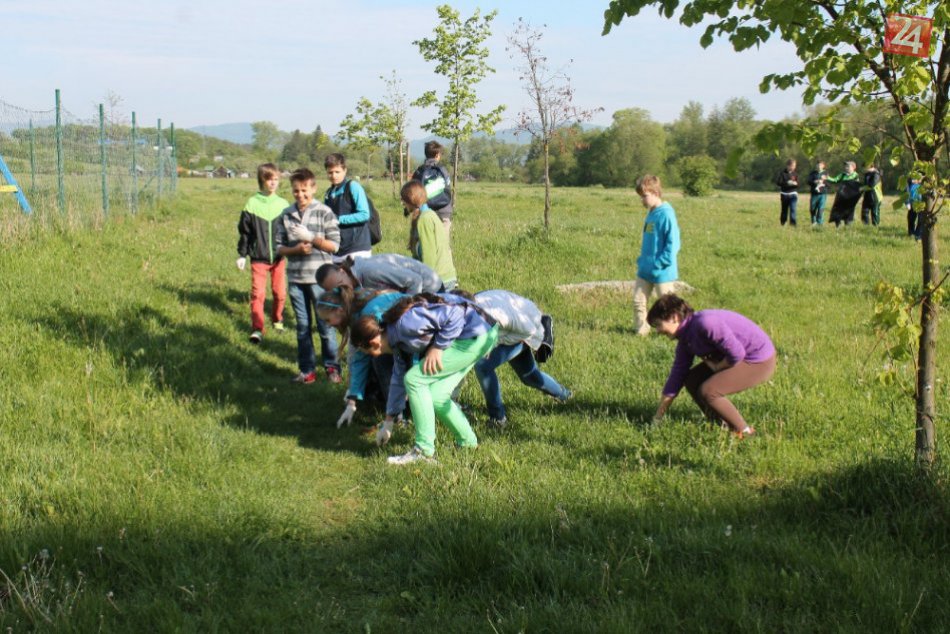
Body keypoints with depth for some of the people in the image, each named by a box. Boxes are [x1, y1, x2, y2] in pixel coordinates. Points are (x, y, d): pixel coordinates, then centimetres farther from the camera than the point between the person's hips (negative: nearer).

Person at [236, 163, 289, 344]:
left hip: (279, 257, 2)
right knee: (258, 293, -7)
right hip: (258, 258, -2)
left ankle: (277, 320, 32)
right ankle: (257, 329, -4)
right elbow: (244, 231, 2)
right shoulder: (252, 204, -4)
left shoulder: (283, 205, 0)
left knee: (280, 292, 9)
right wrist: (242, 255, 2)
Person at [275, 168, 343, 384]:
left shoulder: (324, 212, -4)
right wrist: (296, 249, -11)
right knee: (302, 326, 10)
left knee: (325, 325, 2)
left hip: (319, 277, -3)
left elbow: (334, 244, -7)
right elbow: (279, 246, 8)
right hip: (295, 278, 3)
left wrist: (310, 238, -17)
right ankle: (307, 370, 17)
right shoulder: (286, 215, 6)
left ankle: (332, 367, 15)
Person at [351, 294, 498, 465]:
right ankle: (467, 442, 24)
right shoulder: (397, 337, 9)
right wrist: (389, 421, 25)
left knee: (415, 379, -10)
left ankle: (424, 450, -7)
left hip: (475, 336, -10)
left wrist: (438, 347, -19)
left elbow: (454, 314, -24)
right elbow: (399, 377, 21)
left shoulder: (405, 324, -22)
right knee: (434, 394, 7)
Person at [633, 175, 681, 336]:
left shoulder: (666, 214, -17)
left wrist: (660, 262, -19)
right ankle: (641, 331, 22)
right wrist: (642, 260, 11)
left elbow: (673, 243, -20)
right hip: (645, 270, 8)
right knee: (638, 301, 10)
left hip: (662, 272, -8)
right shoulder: (650, 213, 9)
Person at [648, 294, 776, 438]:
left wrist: (716, 367, -9)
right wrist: (658, 417, 7)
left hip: (759, 362, -10)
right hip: (741, 356, 10)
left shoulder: (704, 323, -27)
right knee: (692, 380, 6)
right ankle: (724, 426, 13)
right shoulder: (685, 338, 2)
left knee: (707, 391, -18)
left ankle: (743, 431, -2)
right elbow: (677, 375, 6)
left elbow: (736, 353, -28)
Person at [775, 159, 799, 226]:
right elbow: (778, 182, -11)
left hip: (793, 193, 1)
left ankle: (793, 222, -16)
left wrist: (795, 183, -16)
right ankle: (783, 223, 23)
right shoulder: (782, 173, -4)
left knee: (793, 208, -14)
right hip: (784, 193, -1)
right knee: (784, 209, 10)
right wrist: (787, 183, -21)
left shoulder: (795, 174, 5)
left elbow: (798, 183, 8)